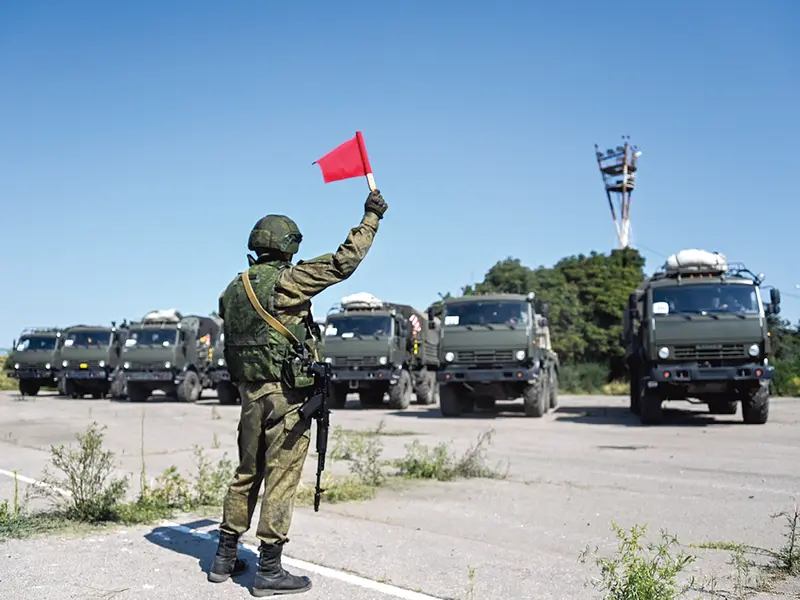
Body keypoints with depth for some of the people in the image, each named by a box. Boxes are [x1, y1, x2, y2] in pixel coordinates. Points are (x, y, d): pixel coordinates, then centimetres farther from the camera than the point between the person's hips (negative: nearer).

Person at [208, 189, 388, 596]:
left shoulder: (232, 290, 9)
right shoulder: (286, 281, -13)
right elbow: (344, 261, -14)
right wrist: (372, 215, -5)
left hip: (249, 393, 7)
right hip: (286, 395, -7)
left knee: (246, 475, 17)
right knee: (281, 479, -1)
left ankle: (225, 558, 25)